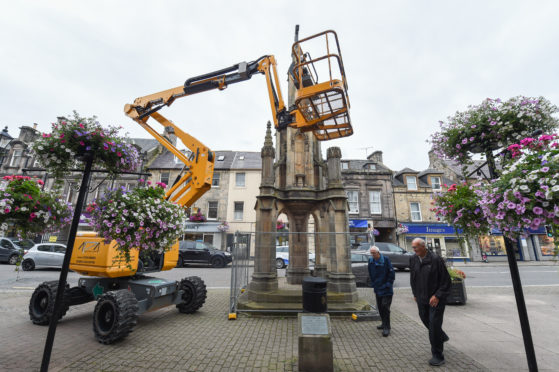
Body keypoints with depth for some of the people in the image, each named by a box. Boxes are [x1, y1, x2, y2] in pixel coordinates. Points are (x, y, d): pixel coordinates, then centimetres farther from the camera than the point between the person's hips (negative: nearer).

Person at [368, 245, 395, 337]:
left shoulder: (386, 260, -13)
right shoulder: (371, 261, 2)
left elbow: (391, 273, -9)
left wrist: (388, 285, -10)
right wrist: (374, 285, 10)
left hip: (386, 289, -5)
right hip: (377, 289, 6)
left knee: (385, 307, -6)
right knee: (380, 307, 15)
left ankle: (387, 327, 3)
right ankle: (384, 323, 31)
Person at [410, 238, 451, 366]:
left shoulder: (436, 259, -18)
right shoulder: (413, 259, -1)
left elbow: (446, 280, -12)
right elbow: (413, 278, 12)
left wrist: (437, 296, -16)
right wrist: (415, 294, 11)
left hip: (436, 298, -6)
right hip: (422, 298, 6)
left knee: (434, 324, -2)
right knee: (425, 320, 18)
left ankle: (437, 356, 14)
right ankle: (442, 337, 47)